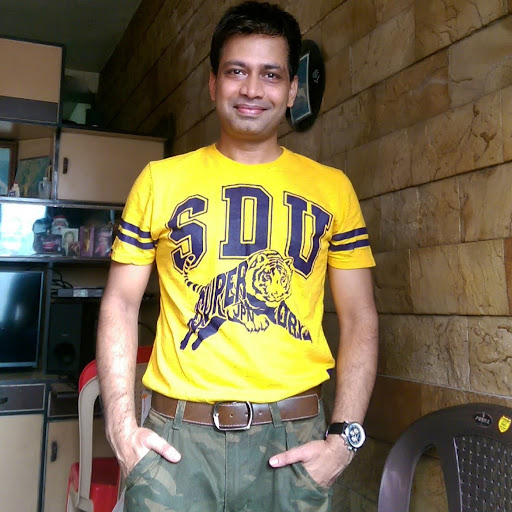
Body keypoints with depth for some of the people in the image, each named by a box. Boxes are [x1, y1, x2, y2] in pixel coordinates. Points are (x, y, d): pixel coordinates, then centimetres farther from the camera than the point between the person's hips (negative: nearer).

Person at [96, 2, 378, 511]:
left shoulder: (332, 188, 4)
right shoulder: (160, 181, 3)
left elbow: (359, 317, 4)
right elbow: (121, 303, 5)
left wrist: (345, 435, -5)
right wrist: (122, 425, -4)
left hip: (293, 439, 1)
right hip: (177, 437, 0)